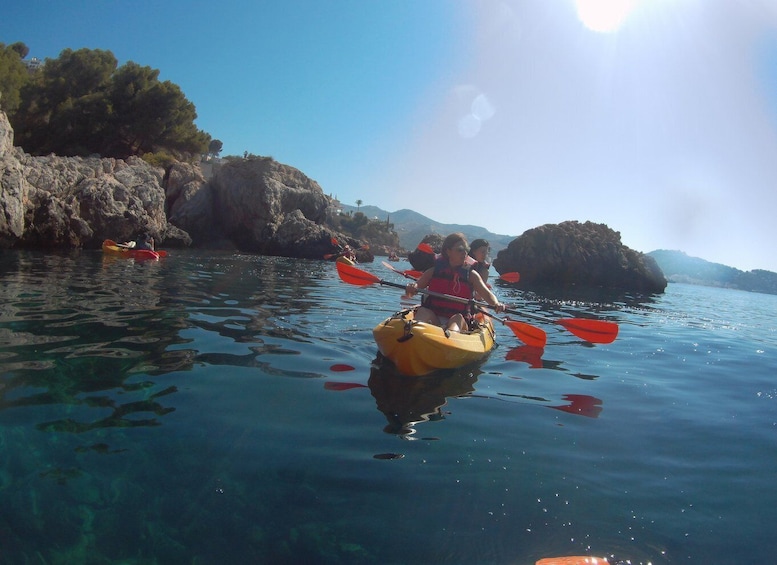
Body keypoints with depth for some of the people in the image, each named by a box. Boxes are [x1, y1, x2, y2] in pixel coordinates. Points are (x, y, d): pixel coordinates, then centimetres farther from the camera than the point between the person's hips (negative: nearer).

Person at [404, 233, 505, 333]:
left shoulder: (471, 275, 9)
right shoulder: (433, 271, 9)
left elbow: (487, 294, 0)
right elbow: (409, 294, 9)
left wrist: (496, 304, -23)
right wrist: (411, 288, -17)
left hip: (459, 323, 0)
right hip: (433, 320, 1)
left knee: (458, 318, -32)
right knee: (423, 311, -28)